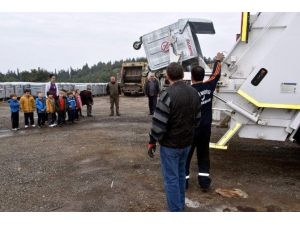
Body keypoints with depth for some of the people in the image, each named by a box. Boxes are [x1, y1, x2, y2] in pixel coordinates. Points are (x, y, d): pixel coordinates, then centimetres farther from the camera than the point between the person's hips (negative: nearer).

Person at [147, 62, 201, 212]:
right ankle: (181, 205, 37)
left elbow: (159, 122, -21)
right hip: (186, 142, 8)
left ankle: (175, 210, 13)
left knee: (171, 178, 4)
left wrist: (152, 142, -9)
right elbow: (197, 118, 10)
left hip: (170, 144, -7)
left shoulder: (168, 94, -21)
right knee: (181, 173, 22)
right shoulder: (193, 93, 3)